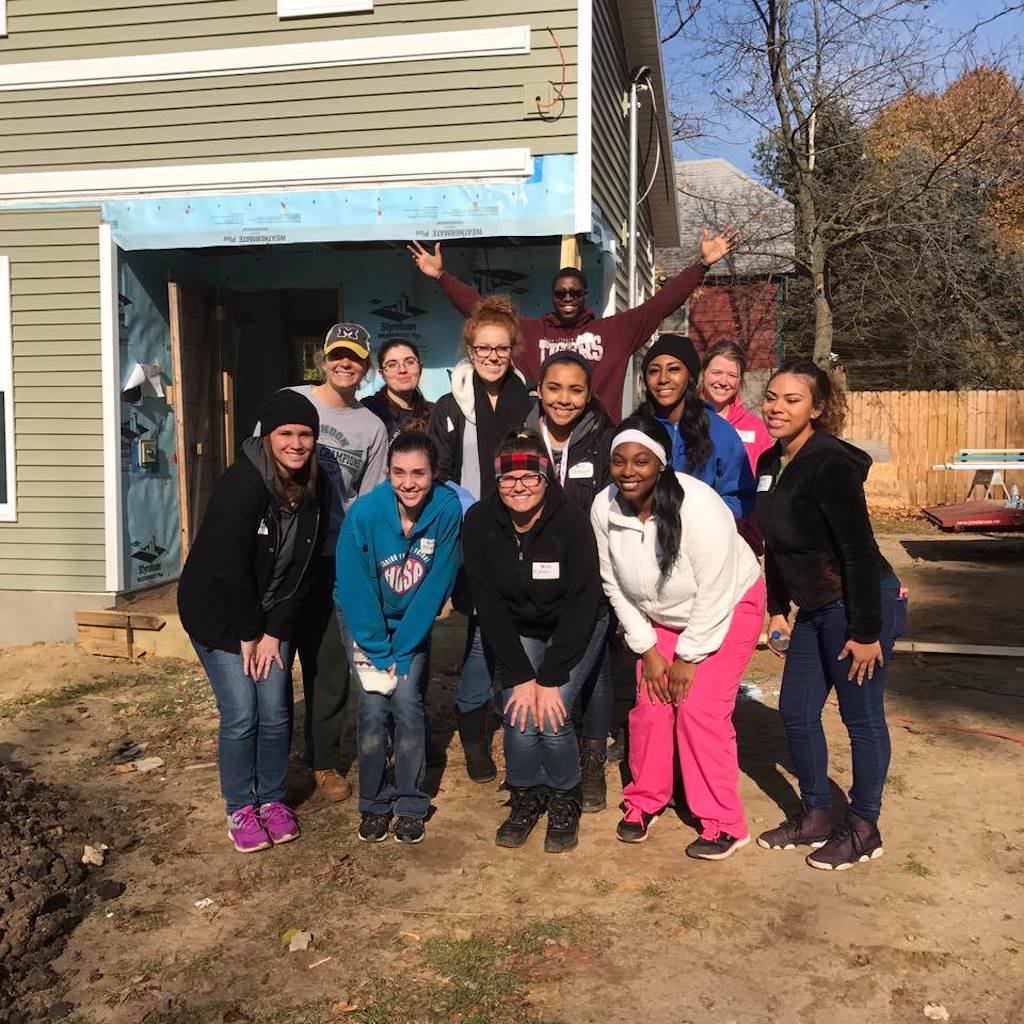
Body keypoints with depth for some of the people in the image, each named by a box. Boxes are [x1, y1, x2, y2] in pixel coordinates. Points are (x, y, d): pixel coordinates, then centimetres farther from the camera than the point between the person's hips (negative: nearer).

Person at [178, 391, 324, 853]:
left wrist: (274, 632, -6)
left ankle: (272, 799, 23)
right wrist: (247, 634, -14)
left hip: (271, 616, 5)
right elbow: (230, 567, -22)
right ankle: (240, 809, 13)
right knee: (240, 714, -6)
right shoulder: (241, 485, -24)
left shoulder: (310, 490, -5)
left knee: (276, 711, 3)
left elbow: (302, 570, -2)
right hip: (218, 611, -5)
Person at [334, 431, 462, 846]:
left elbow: (435, 588, -17)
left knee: (407, 701, -11)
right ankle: (373, 804, 10)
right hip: (364, 621, -1)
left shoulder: (448, 510, -23)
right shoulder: (365, 513, -25)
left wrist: (400, 653, -17)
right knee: (373, 705, -11)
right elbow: (355, 591, -18)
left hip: (412, 621, 1)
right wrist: (379, 654, -16)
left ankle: (411, 805, 8)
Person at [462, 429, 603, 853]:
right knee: (520, 718, -14)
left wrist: (549, 679, -22)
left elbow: (582, 605, -21)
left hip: (573, 632, -2)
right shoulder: (480, 522, -18)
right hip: (516, 632, 2)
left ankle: (564, 800, 11)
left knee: (552, 717, -17)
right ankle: (526, 798, 14)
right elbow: (488, 604, -14)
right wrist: (520, 677, -18)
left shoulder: (571, 522, -25)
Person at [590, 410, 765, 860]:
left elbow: (714, 592, -25)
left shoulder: (697, 506, -32)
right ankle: (643, 801, 23)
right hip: (660, 616, 5)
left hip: (729, 606, -4)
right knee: (650, 707, 0)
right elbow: (615, 587, -6)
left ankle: (724, 824, 4)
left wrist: (689, 657, -18)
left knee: (700, 710, -11)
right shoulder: (604, 508, -17)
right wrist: (648, 650, -6)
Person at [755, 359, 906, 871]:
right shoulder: (770, 463, 4)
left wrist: (866, 632, -20)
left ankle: (864, 829, 23)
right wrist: (777, 610, 14)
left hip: (863, 605, -8)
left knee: (861, 715, 5)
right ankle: (815, 815, 30)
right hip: (814, 609, 8)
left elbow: (860, 551, -22)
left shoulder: (830, 464, -21)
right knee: (796, 711, 13)